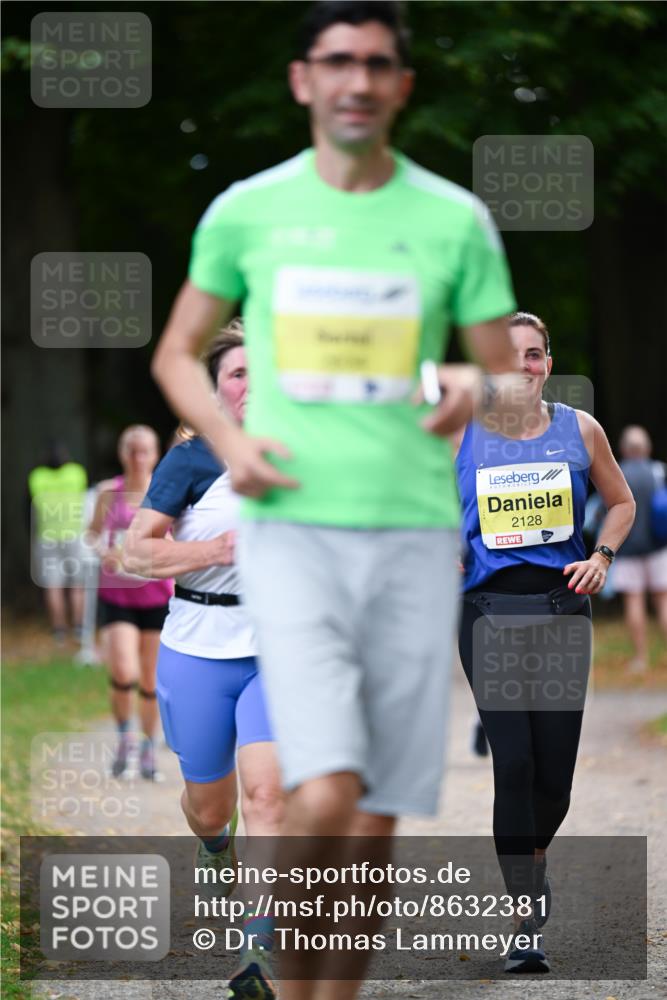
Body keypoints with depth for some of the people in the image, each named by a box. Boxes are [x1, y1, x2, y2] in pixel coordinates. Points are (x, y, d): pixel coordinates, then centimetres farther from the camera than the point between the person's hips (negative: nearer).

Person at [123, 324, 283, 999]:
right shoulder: (191, 459, -4)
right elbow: (137, 551, -10)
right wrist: (219, 548, -20)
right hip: (198, 654, 0)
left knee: (267, 790, -20)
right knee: (209, 804, 12)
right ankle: (213, 845, 51)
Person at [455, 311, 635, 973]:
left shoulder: (580, 431, 6)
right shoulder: (460, 437, 2)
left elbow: (621, 503, 17)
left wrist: (602, 556, 2)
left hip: (561, 607, 2)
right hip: (490, 610, -2)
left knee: (555, 767, 1)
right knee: (513, 763, -11)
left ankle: (533, 860, 35)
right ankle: (527, 925, -8)